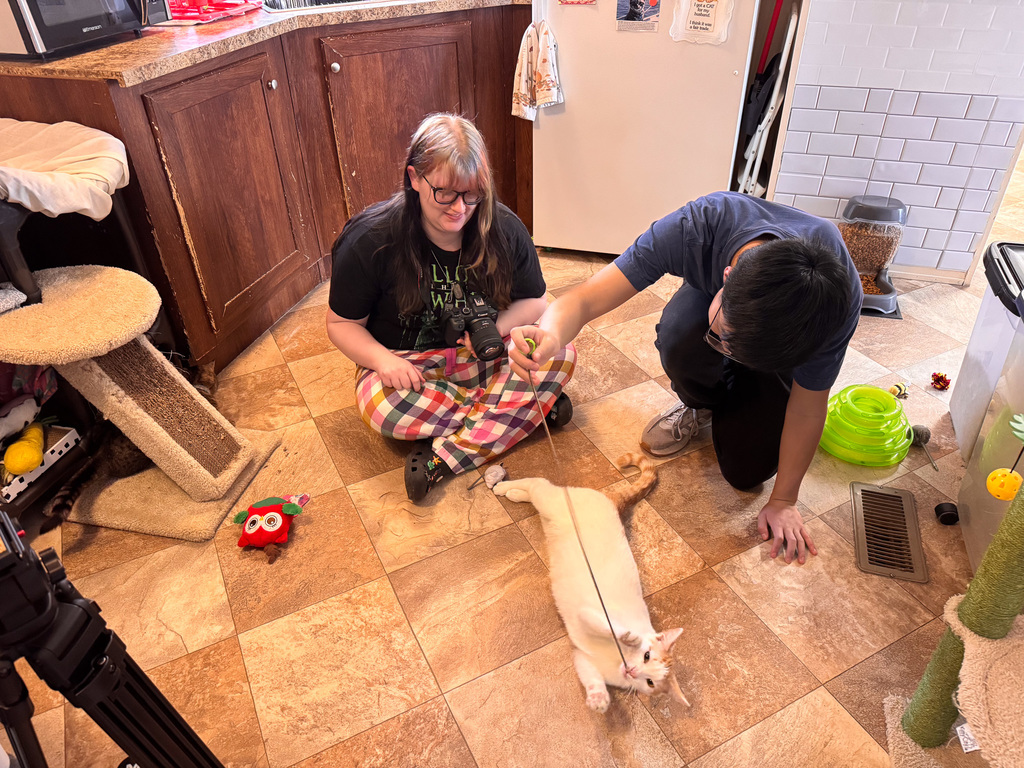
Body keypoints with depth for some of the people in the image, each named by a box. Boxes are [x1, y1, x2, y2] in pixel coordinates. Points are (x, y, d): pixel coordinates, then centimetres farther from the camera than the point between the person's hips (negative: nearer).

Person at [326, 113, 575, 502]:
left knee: (561, 354, -23)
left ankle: (442, 458, -27)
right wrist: (382, 359, -25)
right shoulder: (370, 239, -15)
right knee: (384, 407, -37)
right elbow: (342, 322, -5)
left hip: (481, 357, 3)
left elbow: (534, 301, 4)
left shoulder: (505, 229, -8)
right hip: (407, 365, -2)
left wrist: (497, 328, -17)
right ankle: (522, 410, -17)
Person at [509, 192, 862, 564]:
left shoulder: (840, 299, -40)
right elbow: (585, 299, -42)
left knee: (747, 472, -12)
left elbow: (808, 408, -24)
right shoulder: (695, 227, -43)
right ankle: (700, 406, -2)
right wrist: (550, 334, -66)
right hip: (706, 293, 1)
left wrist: (783, 501, -14)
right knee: (679, 340, -37)